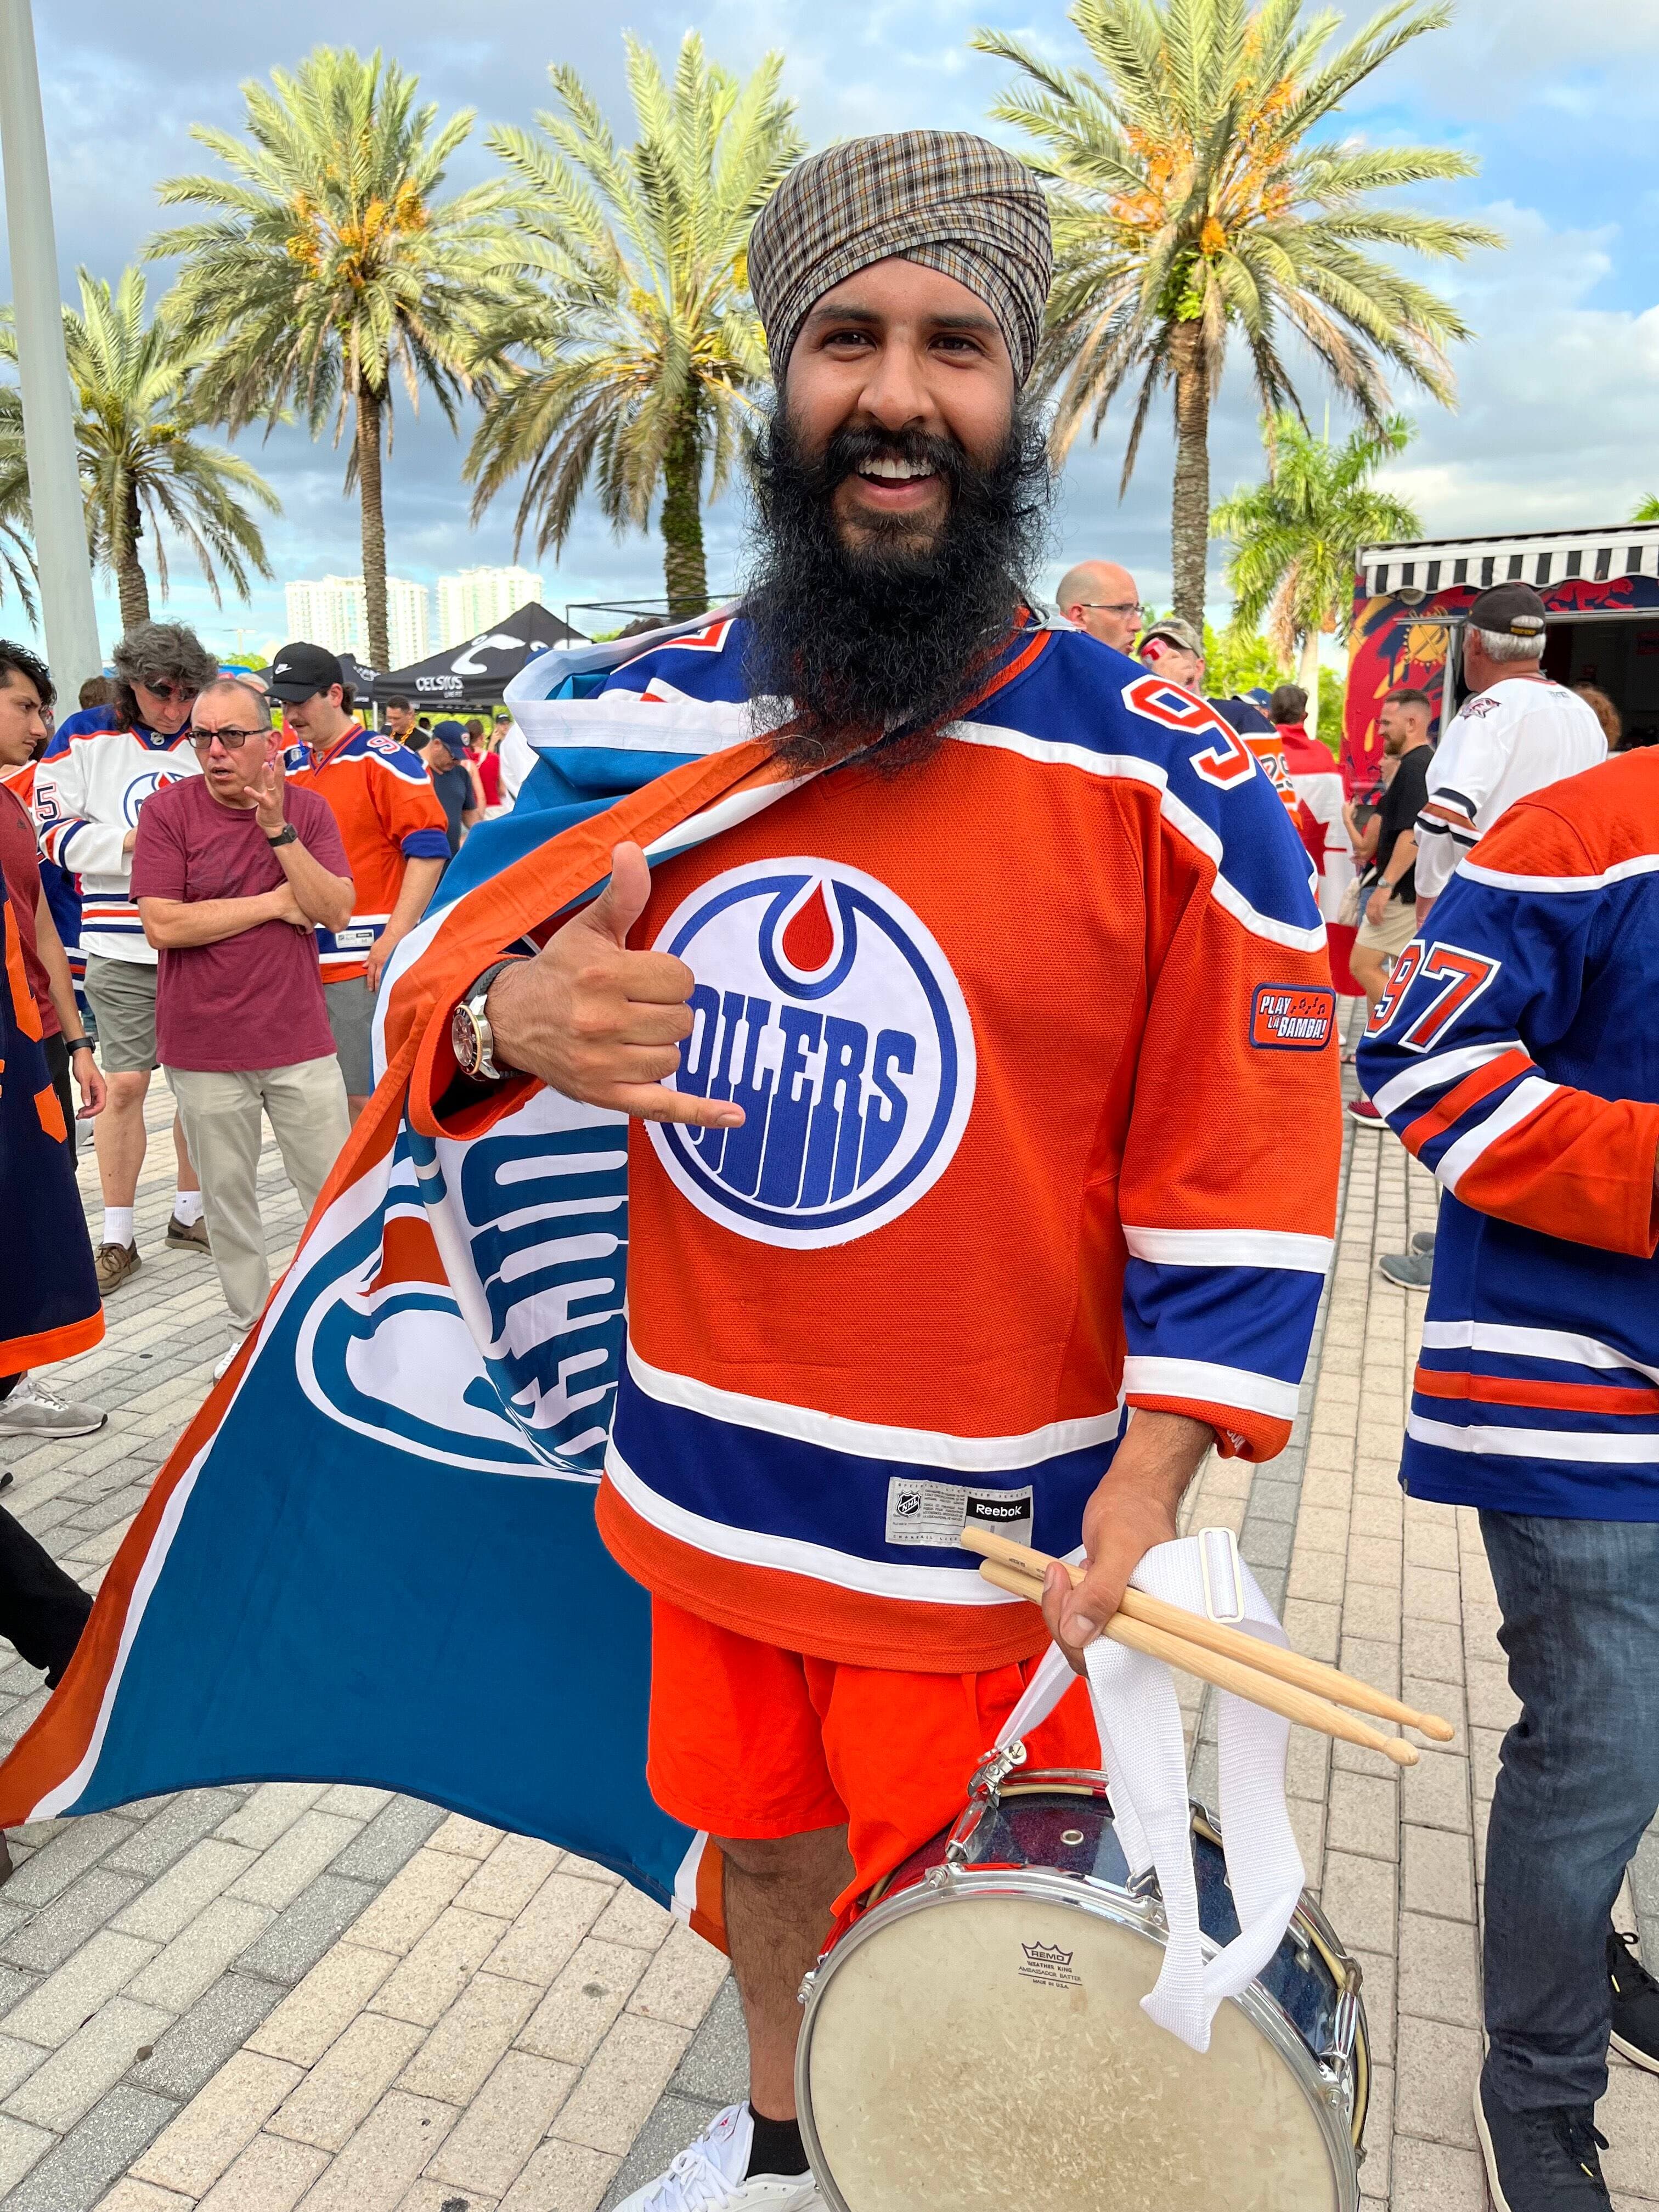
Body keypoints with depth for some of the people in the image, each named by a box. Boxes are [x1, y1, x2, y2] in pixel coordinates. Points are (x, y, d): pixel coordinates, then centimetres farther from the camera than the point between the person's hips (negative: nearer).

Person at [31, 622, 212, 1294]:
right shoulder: (86, 747, 3)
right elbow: (56, 833, -4)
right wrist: (137, 840, -14)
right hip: (124, 951, -3)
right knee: (124, 1083, -2)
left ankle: (189, 1213, 25)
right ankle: (117, 1237, 9)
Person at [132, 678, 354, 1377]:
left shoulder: (307, 809, 2)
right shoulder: (169, 811, -4)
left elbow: (337, 910, -8)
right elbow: (164, 924, -14)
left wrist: (277, 829, -18)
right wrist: (277, 904, -11)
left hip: (300, 1041, 1)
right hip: (203, 1049, -1)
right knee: (227, 1198, 10)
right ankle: (251, 1331, 26)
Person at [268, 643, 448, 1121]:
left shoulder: (382, 758, -5)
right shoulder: (288, 767, 15)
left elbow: (428, 849, -12)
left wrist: (395, 938, -17)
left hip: (364, 963, -7)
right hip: (302, 964, 7)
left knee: (368, 1098, -4)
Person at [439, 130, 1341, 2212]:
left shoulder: (1171, 779, -14)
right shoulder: (641, 716, -2)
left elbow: (1237, 1194, -11)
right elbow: (448, 969, 5)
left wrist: (1132, 1529, -16)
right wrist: (512, 1020, -19)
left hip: (989, 1546, -4)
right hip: (696, 1498, 5)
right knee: (757, 1842, 28)